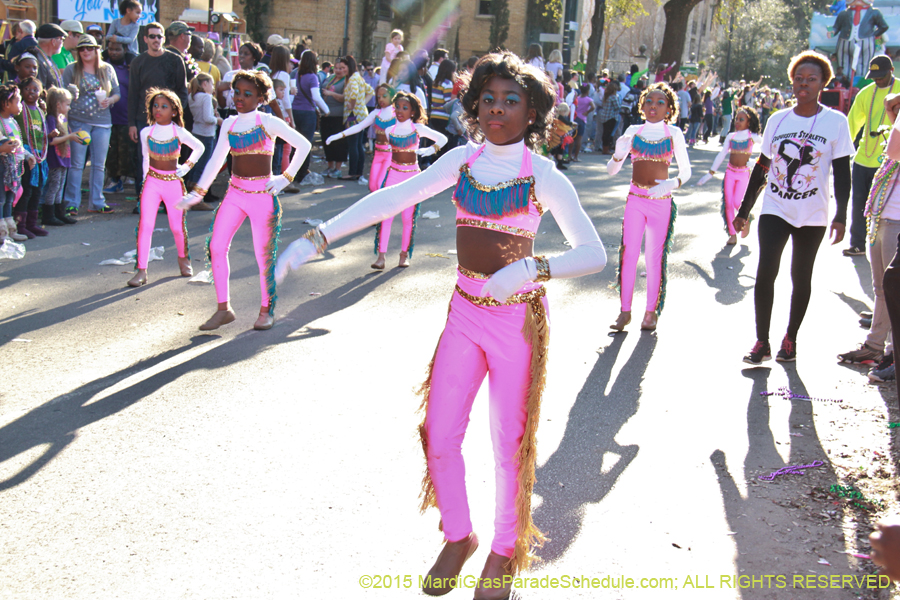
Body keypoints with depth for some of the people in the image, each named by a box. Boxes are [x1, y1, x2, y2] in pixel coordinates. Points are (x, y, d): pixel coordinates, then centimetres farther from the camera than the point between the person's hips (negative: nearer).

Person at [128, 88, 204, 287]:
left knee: (177, 226, 6)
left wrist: (188, 166, 0)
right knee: (145, 224, -9)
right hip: (152, 181, 1)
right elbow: (146, 159, 10)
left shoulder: (179, 132, -6)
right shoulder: (146, 132, -1)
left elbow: (199, 147, 8)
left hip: (173, 182, -1)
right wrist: (145, 179, 9)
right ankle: (141, 270, -6)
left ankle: (183, 258, 35)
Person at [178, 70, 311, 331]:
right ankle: (223, 308, 6)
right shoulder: (229, 124, 10)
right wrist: (198, 192, 11)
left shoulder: (268, 123, -4)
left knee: (264, 254, 0)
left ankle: (266, 310, 17)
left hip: (262, 195, -5)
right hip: (235, 193, 5)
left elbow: (303, 145, -3)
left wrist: (286, 177, -7)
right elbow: (216, 160, 15)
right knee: (216, 247, -4)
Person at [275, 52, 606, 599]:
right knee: (440, 436, 7)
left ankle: (506, 550, 30)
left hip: (519, 317, -4)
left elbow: (594, 253, -19)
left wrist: (532, 268, -37)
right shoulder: (464, 160, 1)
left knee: (510, 444, 7)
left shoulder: (544, 177, -12)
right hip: (465, 312, 4)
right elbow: (393, 199, 0)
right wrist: (318, 237, -8)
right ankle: (458, 537, 32)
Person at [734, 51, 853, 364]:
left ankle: (790, 339, 22)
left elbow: (842, 173, -2)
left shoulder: (836, 122, -3)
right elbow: (761, 168, 9)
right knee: (765, 272, -10)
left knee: (801, 278, 8)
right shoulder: (778, 120, 4)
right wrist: (744, 211, 9)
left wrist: (841, 216, -10)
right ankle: (762, 342, 0)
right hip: (775, 209, 1)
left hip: (812, 215, -1)